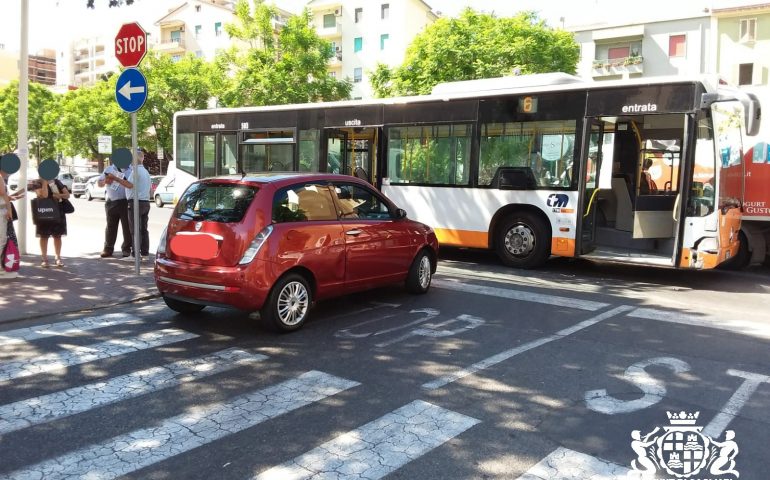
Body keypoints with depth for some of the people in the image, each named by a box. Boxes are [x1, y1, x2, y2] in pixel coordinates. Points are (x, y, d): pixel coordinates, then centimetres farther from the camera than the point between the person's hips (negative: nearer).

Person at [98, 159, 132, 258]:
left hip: (125, 202, -3)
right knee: (110, 226, 7)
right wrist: (105, 181, -6)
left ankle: (126, 248, 12)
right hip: (111, 202, 3)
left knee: (127, 226, 1)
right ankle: (108, 249, 13)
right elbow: (99, 183, 15)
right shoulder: (108, 169, 12)